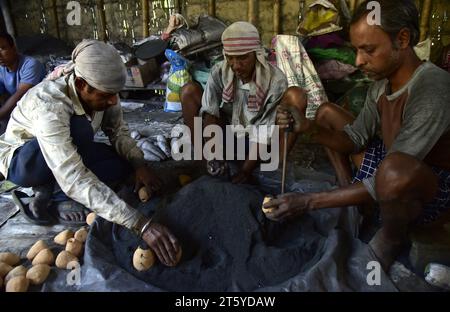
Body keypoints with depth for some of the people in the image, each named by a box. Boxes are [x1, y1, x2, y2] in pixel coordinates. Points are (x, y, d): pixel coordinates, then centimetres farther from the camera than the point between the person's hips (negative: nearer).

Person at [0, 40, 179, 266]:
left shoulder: (100, 92, -20)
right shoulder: (49, 103, -39)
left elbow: (118, 131, -6)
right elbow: (73, 179, -48)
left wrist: (139, 164, -27)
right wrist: (140, 224, -54)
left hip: (66, 155, 7)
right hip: (22, 160, -6)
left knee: (123, 164, -16)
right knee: (79, 128, -35)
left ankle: (49, 189, -4)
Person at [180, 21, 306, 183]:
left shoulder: (276, 80, -21)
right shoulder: (219, 72, -13)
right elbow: (210, 114, -18)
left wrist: (247, 169, -28)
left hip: (261, 144, -2)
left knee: (296, 96, -25)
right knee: (189, 90, -13)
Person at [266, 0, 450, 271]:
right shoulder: (381, 82, -4)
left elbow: (394, 174, -34)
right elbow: (355, 139, 2)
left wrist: (309, 202, -33)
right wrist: (309, 128, -18)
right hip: (386, 167, 8)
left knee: (395, 170, -45)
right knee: (327, 112, 7)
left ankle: (394, 238, -11)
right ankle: (349, 191, 8)